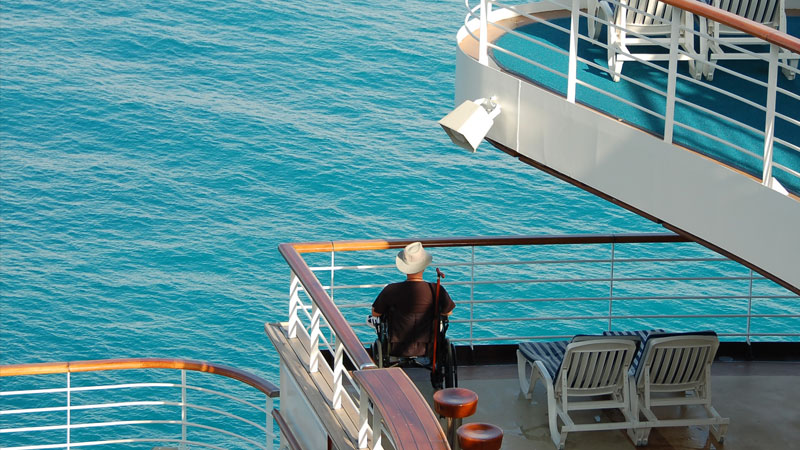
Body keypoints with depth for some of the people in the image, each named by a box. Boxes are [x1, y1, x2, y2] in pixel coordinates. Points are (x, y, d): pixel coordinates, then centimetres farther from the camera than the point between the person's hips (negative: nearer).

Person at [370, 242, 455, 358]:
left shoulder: (391, 290, -16)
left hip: (398, 350, -1)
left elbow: (375, 314, 0)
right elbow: (448, 312, 3)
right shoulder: (436, 290, -16)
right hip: (426, 349, 1)